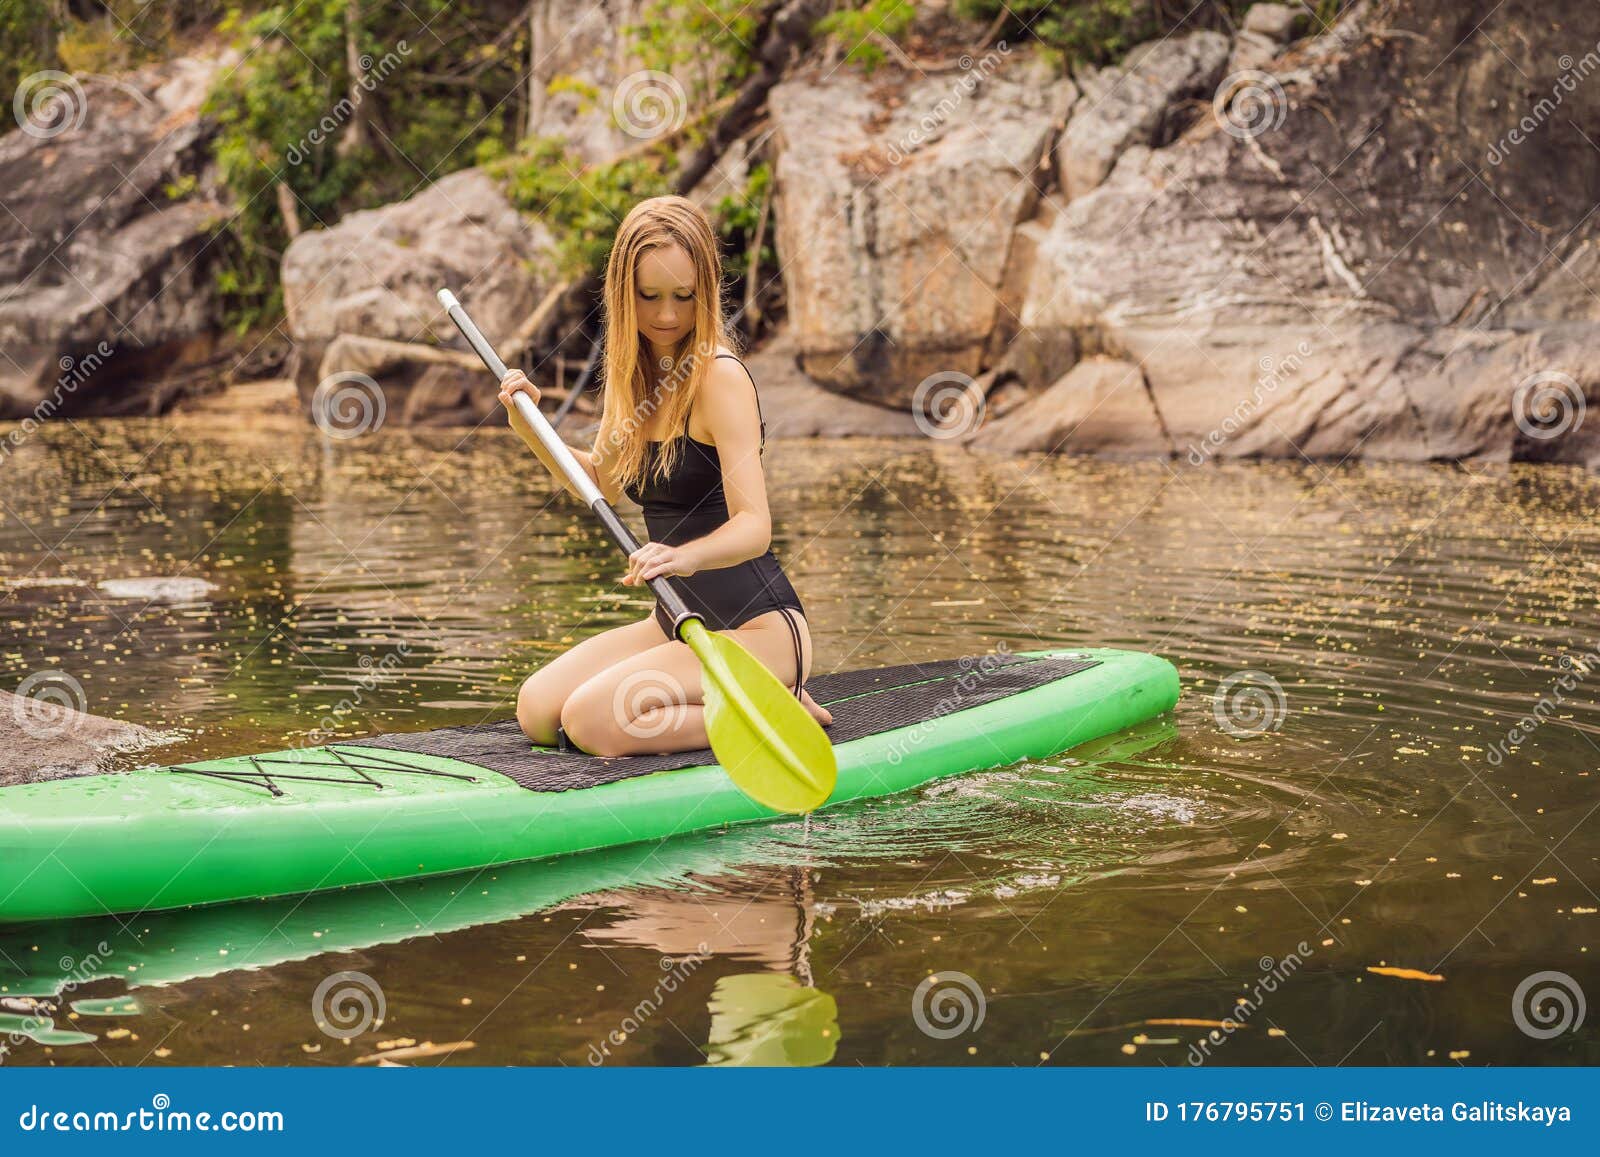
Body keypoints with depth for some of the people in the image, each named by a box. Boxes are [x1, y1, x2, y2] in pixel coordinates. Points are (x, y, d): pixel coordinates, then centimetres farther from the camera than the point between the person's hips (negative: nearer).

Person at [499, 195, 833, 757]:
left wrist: (685, 557, -47)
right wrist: (529, 426, 7)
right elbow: (603, 483, 22)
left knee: (592, 721, -23)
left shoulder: (721, 377, -17)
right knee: (537, 710, -4)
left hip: (758, 627, -8)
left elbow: (754, 527, -27)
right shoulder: (633, 373, 7)